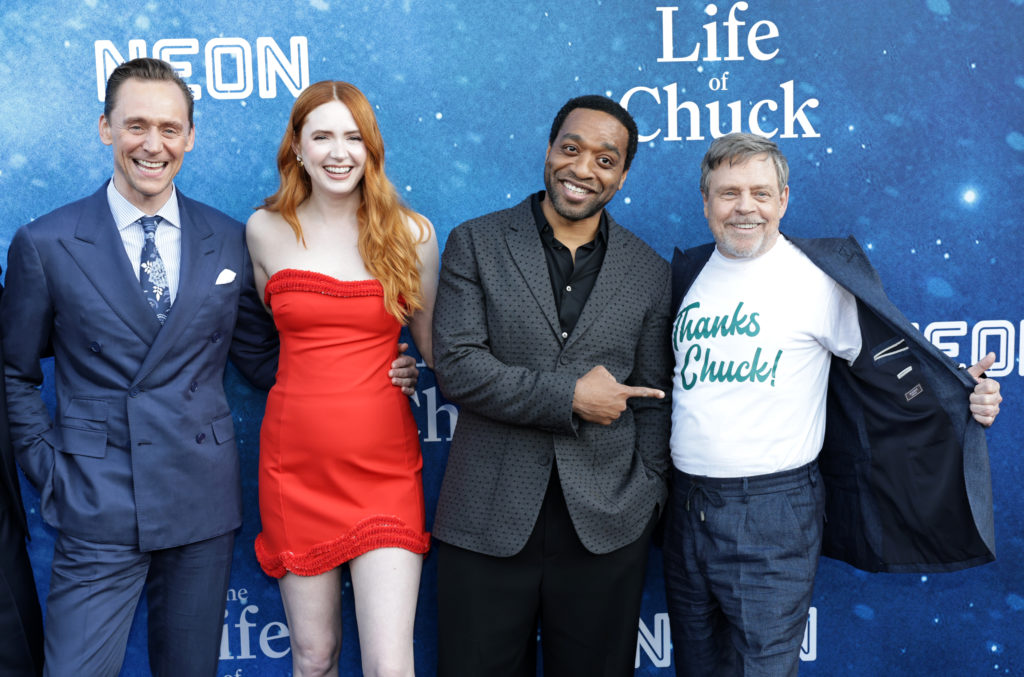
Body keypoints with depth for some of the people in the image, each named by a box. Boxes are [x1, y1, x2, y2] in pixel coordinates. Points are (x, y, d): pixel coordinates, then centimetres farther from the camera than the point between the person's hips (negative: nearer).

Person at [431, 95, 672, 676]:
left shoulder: (650, 273, 6)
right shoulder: (474, 245, 0)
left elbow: (652, 402, 9)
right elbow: (456, 365, -10)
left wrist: (649, 498, 5)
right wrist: (569, 397, -14)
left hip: (607, 527, 1)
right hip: (487, 523, -1)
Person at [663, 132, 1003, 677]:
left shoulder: (819, 275, -8)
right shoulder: (687, 274, 8)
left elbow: (890, 359, -4)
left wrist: (963, 394, -19)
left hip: (771, 515, -5)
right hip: (686, 508, 6)